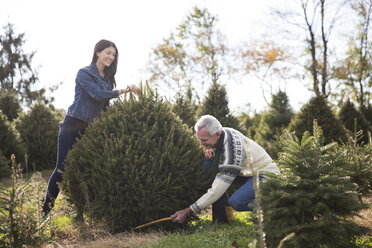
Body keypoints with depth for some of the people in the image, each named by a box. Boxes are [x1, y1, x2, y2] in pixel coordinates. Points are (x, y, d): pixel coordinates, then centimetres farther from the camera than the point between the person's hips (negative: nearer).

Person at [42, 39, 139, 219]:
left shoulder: (107, 78, 15)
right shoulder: (84, 73, -6)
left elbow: (105, 105, 14)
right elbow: (98, 94, -19)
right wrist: (125, 90, -22)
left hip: (91, 130, 6)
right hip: (73, 127, -6)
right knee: (63, 168, -7)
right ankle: (46, 210, 4)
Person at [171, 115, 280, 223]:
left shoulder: (232, 151, -33)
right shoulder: (224, 132, -9)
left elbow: (216, 192, -31)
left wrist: (187, 211, -27)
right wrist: (210, 153, -13)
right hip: (246, 172, 9)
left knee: (236, 202, -36)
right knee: (206, 164, -8)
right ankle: (222, 215, -3)